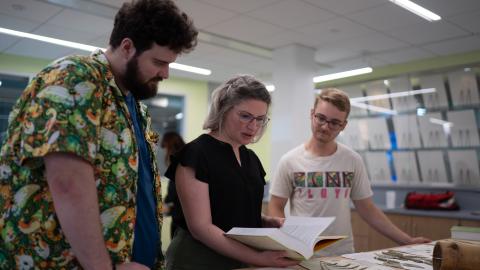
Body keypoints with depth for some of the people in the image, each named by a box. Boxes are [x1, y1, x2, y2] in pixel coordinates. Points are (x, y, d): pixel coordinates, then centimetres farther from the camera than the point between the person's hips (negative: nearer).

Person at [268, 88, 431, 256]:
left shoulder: (353, 161, 3)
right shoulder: (289, 161, -3)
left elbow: (367, 210, 9)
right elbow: (275, 208, 1)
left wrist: (407, 241, 4)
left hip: (343, 254, 2)